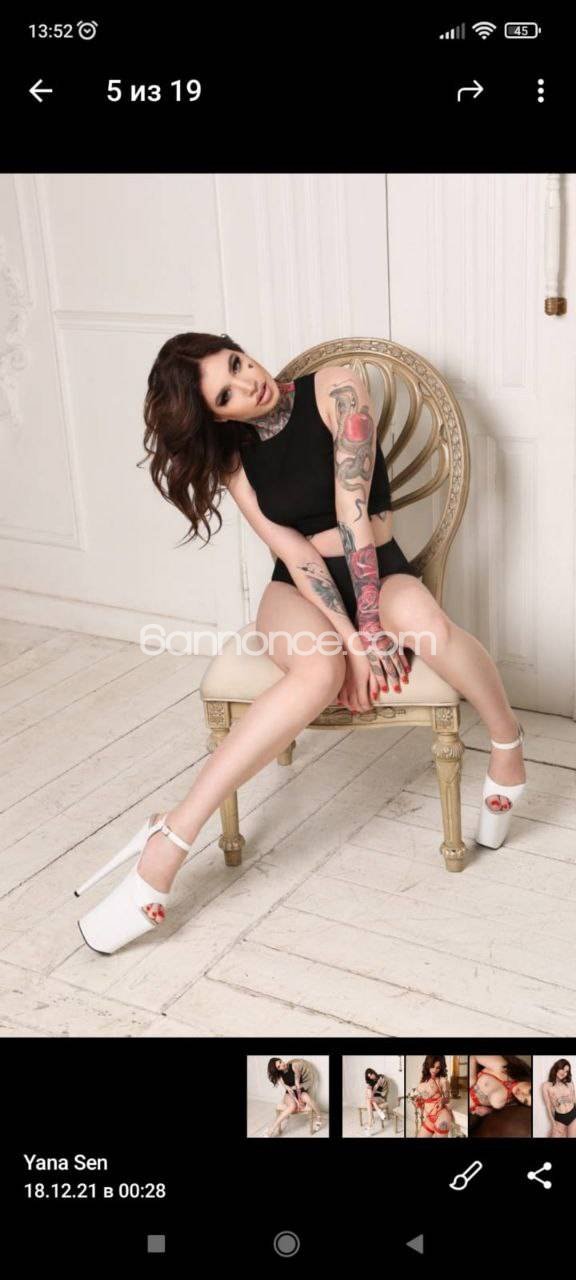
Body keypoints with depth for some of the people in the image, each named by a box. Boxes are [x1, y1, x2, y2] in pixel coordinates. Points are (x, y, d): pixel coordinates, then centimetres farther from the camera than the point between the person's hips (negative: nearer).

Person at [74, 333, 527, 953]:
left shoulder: (335, 391, -8)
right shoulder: (229, 453, -1)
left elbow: (352, 512, -17)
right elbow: (292, 551, -12)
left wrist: (372, 625, -23)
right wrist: (351, 642, -24)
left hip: (379, 573, 0)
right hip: (300, 589, 1)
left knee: (421, 618, -40)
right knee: (320, 670, -37)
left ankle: (508, 745, -13)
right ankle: (172, 839, -38)